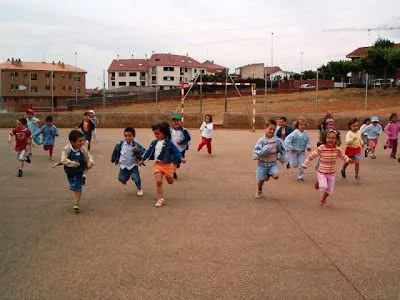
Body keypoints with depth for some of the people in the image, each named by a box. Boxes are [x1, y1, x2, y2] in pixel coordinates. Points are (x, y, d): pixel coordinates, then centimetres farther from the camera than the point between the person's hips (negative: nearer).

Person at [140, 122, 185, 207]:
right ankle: (161, 199, -4)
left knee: (170, 182, 14)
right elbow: (149, 151, 15)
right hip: (157, 164, 3)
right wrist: (143, 160, 25)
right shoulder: (154, 143, 3)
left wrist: (181, 158, -32)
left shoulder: (169, 143, -12)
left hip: (167, 164, -2)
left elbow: (176, 151, -16)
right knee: (158, 182, -13)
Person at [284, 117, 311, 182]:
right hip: (293, 151, -4)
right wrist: (289, 147, -21)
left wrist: (308, 147, -9)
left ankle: (300, 177, 18)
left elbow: (307, 142, 10)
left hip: (301, 152, 4)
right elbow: (287, 139, -19)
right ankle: (290, 163, 33)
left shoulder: (306, 134, 1)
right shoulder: (295, 133, -15)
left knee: (301, 165, 1)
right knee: (294, 165, -3)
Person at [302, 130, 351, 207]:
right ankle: (318, 182, 11)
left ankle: (323, 200, 43)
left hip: (332, 173, 4)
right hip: (322, 172, -4)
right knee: (324, 187, -24)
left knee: (329, 191, 13)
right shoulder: (321, 148, -18)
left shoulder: (337, 149, -7)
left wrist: (348, 160, -12)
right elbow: (311, 156, -12)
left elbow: (343, 156, 7)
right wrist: (305, 164, -12)